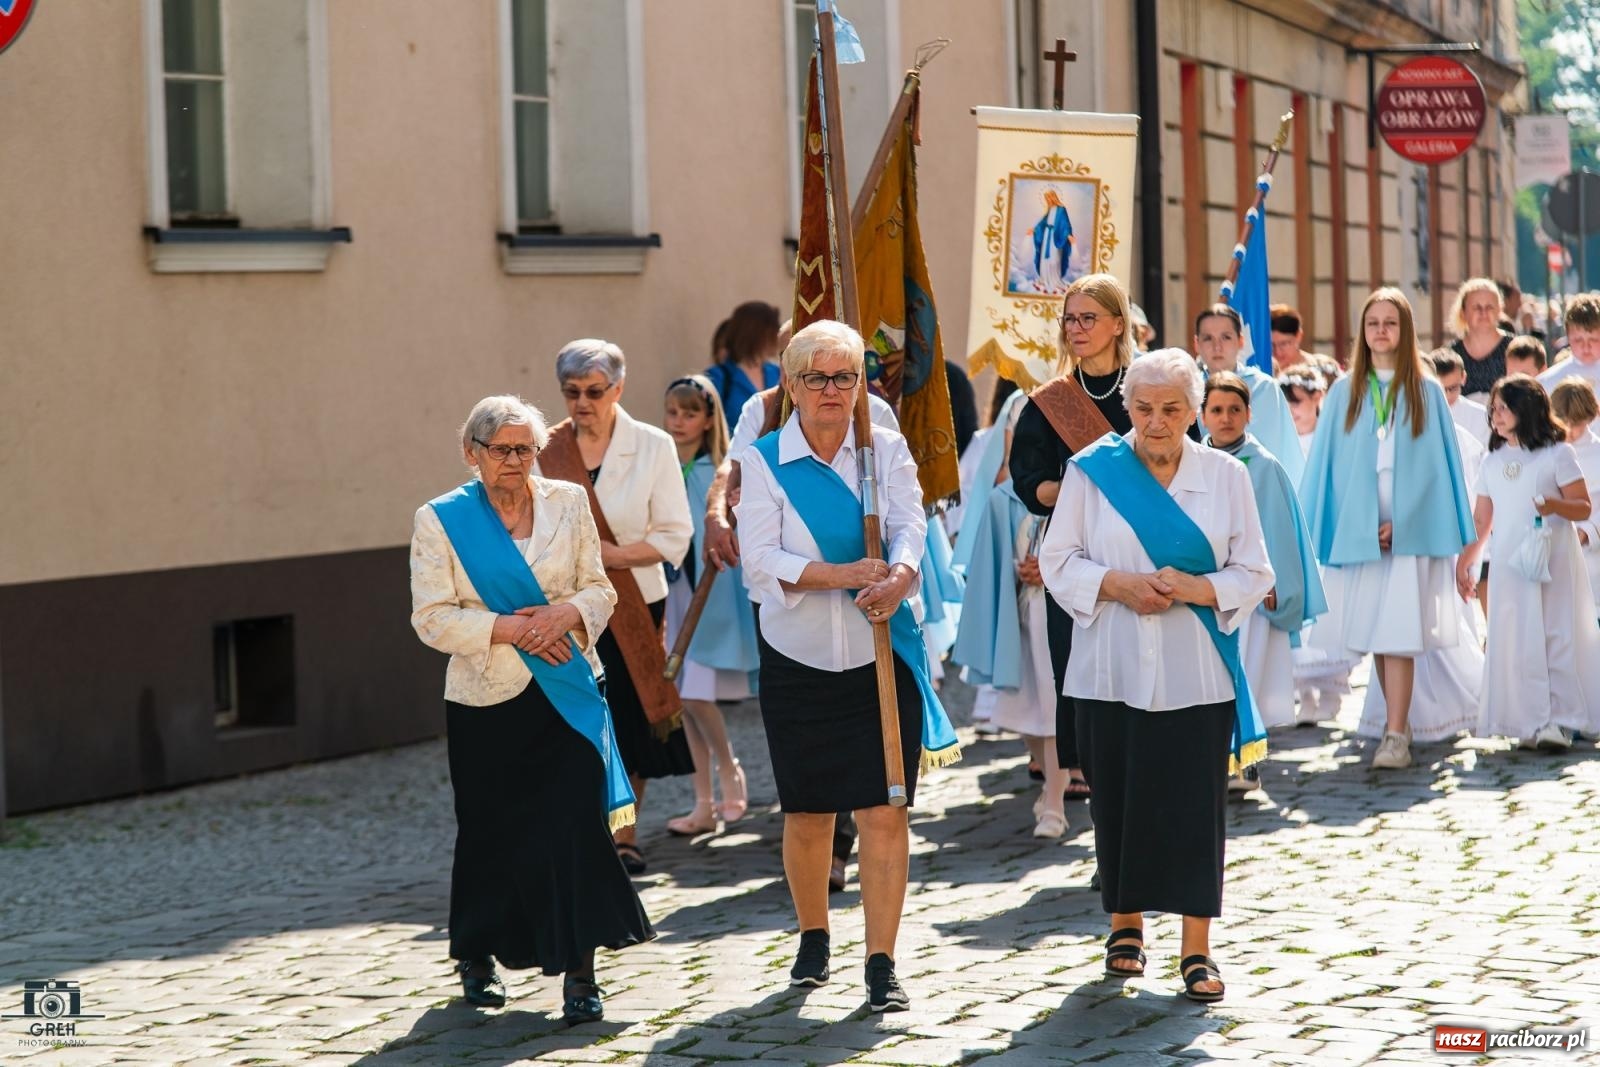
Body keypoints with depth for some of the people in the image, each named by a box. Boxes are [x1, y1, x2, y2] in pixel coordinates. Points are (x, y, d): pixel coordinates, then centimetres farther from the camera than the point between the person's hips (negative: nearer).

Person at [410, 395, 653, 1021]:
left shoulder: (567, 503, 7)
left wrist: (567, 611, -13)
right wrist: (509, 627, -16)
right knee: (491, 831, 9)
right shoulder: (440, 520, -1)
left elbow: (599, 589, 9)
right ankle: (476, 956, 32)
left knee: (576, 822, -10)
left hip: (567, 692, 1)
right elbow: (433, 618, -6)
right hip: (486, 699, -1)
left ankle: (580, 974, -6)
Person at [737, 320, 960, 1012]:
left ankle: (882, 964, -1)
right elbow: (760, 558, -10)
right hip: (799, 660, 0)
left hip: (883, 654, 0)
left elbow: (910, 526, -10)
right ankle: (813, 939, 31)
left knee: (884, 812, -6)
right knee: (807, 816, 9)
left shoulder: (888, 450, 5)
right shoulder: (764, 460, 0)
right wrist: (840, 575, -24)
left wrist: (898, 578, -32)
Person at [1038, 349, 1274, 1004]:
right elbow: (1058, 560, 3)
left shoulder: (1226, 475, 4)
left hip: (1196, 673, 0)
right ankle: (1125, 924, 25)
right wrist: (1117, 585, -14)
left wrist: (1196, 589, -14)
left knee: (1196, 804, -3)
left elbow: (1254, 574, 4)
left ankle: (1197, 949, 2)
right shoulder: (1092, 470, 3)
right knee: (1118, 798, 5)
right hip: (1111, 669, 0)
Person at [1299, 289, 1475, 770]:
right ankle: (1399, 724, 15)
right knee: (1373, 632, 4)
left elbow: (1437, 463, 1)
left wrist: (1399, 521, -7)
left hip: (1410, 528, -2)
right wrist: (1321, 530, -1)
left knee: (1397, 632, -11)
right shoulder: (1345, 391, 8)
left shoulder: (1426, 391, 3)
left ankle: (1396, 735, -13)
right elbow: (1327, 461, 9)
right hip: (1360, 528, 2)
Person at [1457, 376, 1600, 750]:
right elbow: (1482, 519, 17)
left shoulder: (1557, 453, -1)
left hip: (1553, 561, -4)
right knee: (1515, 642, -1)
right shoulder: (1493, 461, 13)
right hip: (1509, 563, 4)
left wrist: (1554, 505, -23)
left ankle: (1559, 721, -6)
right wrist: (1465, 562, 13)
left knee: (1556, 635, -6)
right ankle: (1531, 723, 1)